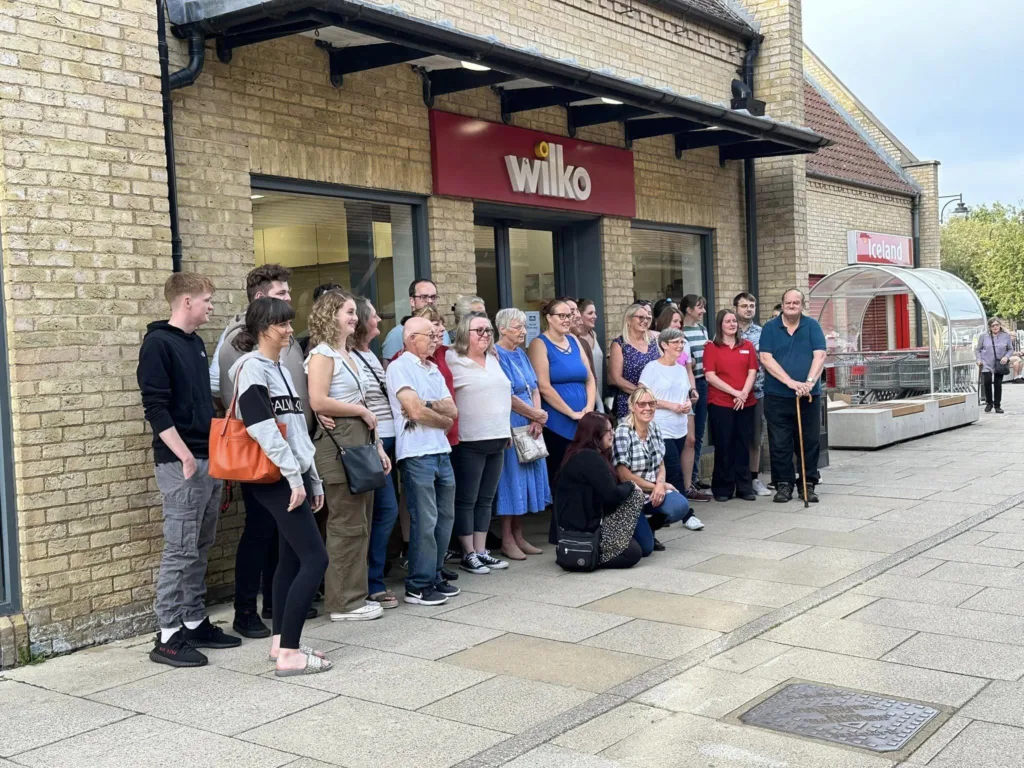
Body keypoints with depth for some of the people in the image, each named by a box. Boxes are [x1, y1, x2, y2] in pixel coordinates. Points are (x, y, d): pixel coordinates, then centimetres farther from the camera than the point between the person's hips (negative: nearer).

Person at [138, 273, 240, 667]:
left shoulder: (196, 343, 16)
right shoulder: (158, 343, -10)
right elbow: (155, 407, -17)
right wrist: (185, 456, -20)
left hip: (210, 458, 8)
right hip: (181, 463, -8)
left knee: (200, 549, 12)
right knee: (180, 550, -6)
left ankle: (195, 623, 20)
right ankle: (168, 635, 1)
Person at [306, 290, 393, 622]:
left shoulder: (347, 354, 19)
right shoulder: (322, 354, -9)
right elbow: (319, 402, -21)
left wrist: (377, 445, 15)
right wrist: (362, 410, -11)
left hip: (360, 443, 9)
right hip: (338, 443, -9)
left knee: (360, 524, 11)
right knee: (347, 526, -5)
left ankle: (355, 595, 20)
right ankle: (343, 603, 3)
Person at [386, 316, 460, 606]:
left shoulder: (434, 370, 18)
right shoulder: (400, 367, -7)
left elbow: (452, 410, 9)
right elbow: (415, 411, -16)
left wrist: (427, 405, -10)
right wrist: (443, 419, 1)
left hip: (442, 452, 8)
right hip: (417, 454, -8)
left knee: (445, 517, 12)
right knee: (425, 521, -6)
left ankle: (434, 576, 24)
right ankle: (418, 586, 4)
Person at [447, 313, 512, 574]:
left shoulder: (493, 359, 15)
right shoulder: (452, 361, -8)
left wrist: (507, 430, 19)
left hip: (497, 439, 7)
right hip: (469, 442, -7)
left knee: (486, 499, 12)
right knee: (466, 500, 2)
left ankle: (481, 551, 20)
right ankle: (468, 555, 9)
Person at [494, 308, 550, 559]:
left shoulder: (521, 354, 14)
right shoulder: (496, 355, -12)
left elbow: (534, 388, 11)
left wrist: (537, 419, -5)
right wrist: (536, 414, -6)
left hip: (530, 426, 8)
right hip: (509, 426, -8)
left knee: (525, 477, 10)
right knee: (510, 478, -4)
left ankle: (518, 536, 19)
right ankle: (507, 541, 4)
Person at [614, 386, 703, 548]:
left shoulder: (654, 428, 6)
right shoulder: (622, 432, -16)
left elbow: (661, 465, 8)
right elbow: (624, 475, -17)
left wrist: (660, 485, -13)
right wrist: (653, 486, -12)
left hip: (655, 490, 6)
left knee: (681, 505, -22)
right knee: (645, 547, -18)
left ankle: (648, 528, 5)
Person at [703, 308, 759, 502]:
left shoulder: (747, 346, 11)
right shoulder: (711, 348, 1)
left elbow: (752, 372, 5)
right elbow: (710, 376, -7)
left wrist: (744, 393, -11)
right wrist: (734, 392, -14)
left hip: (746, 403, 3)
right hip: (720, 404, -3)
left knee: (743, 445, 6)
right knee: (723, 446, 1)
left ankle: (744, 487, 13)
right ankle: (722, 488, 8)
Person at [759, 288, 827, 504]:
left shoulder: (812, 326, 5)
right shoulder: (770, 328, 3)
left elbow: (819, 356, -4)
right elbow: (766, 359, -7)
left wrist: (809, 382, -19)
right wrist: (790, 382, -16)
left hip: (809, 396, 1)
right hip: (777, 396, -1)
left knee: (810, 442, 5)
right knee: (780, 443, 2)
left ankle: (808, 484, 15)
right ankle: (783, 484, 12)